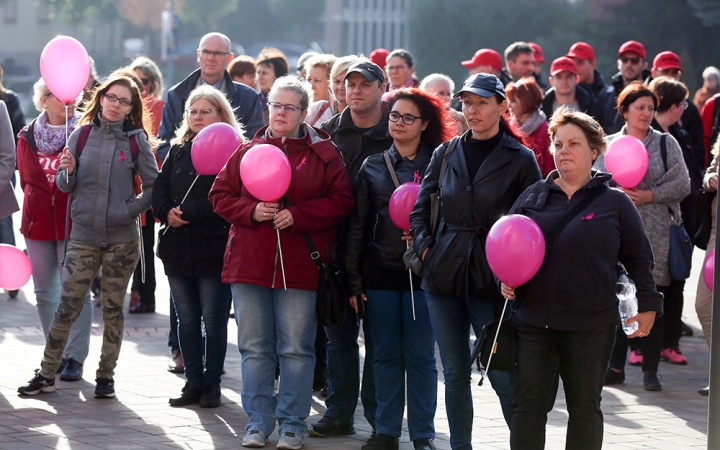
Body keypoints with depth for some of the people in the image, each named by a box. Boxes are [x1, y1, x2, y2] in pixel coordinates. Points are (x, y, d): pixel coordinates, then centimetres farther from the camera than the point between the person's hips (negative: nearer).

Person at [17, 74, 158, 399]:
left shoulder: (136, 140, -1)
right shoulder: (82, 135, 2)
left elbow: (153, 185, 3)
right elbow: (64, 185, 4)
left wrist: (132, 209, -7)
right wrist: (68, 171, -16)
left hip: (122, 237, 0)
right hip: (83, 235, 0)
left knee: (113, 309, 7)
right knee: (67, 307, -2)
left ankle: (106, 377, 16)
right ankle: (46, 374, 5)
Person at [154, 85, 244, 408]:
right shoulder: (177, 151, 15)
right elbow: (159, 190, 11)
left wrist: (186, 212, -19)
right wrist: (166, 213, -7)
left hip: (213, 248, -5)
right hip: (177, 247, 5)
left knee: (214, 320, 1)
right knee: (187, 320, 9)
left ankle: (212, 383, 10)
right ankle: (193, 382, 15)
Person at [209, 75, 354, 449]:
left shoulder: (323, 154, 3)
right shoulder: (247, 151, 10)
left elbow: (341, 201, -2)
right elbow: (220, 195, 9)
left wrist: (297, 215, -13)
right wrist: (251, 210, -9)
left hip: (299, 267, -2)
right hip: (250, 262, 2)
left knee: (296, 349, 0)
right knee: (255, 348, 6)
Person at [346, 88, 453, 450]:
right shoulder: (373, 167, 8)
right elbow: (357, 226, 8)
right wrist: (354, 281, 3)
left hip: (422, 271, -3)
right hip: (380, 272, 3)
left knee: (420, 355, 0)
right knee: (386, 355, 7)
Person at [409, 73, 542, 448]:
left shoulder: (520, 159, -1)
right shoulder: (446, 154, 9)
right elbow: (419, 209, 15)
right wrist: (425, 247, 0)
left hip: (492, 280, -4)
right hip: (444, 276, 4)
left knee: (503, 374, -5)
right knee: (454, 373, 9)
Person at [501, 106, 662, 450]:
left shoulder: (614, 202, 0)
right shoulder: (533, 196, 6)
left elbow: (638, 257, 4)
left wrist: (648, 305, 0)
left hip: (590, 327, -2)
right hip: (534, 319, 2)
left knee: (584, 408, 10)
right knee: (528, 407, 3)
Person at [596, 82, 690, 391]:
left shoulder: (666, 143, 7)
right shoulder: (609, 144, 10)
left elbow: (682, 185, 1)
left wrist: (648, 196, -11)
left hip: (655, 234, -1)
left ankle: (650, 369, 5)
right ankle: (615, 366, 8)